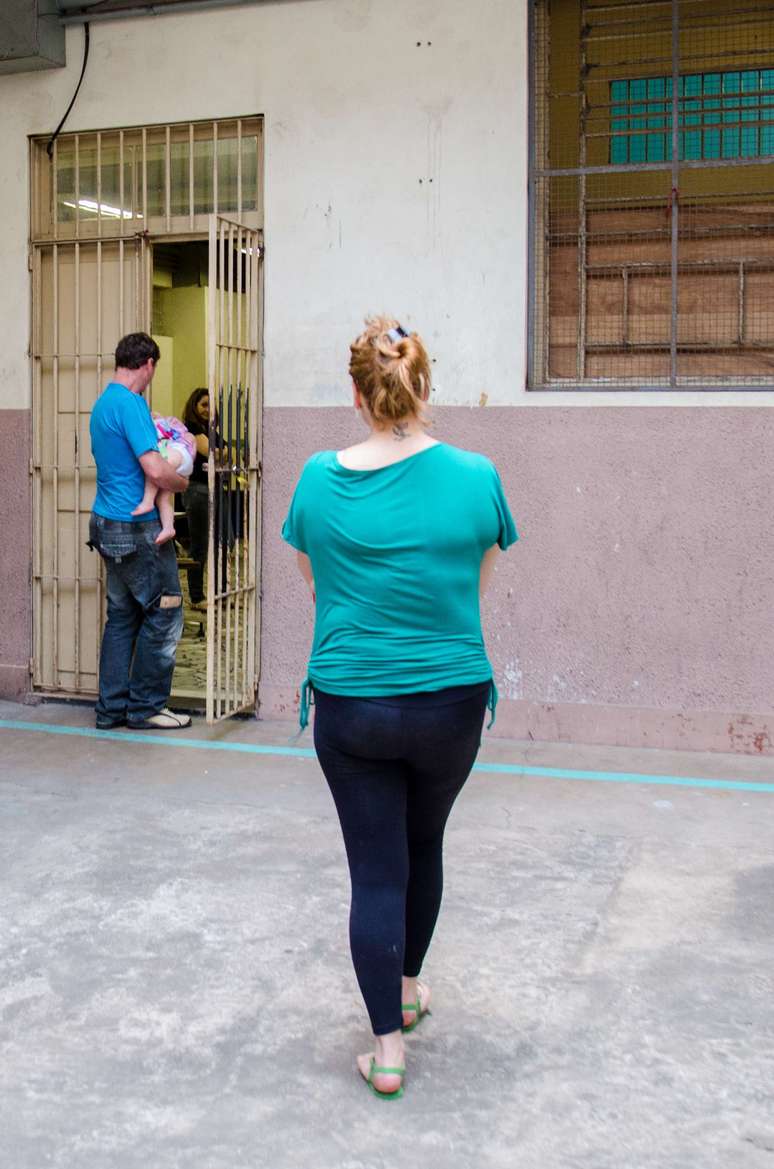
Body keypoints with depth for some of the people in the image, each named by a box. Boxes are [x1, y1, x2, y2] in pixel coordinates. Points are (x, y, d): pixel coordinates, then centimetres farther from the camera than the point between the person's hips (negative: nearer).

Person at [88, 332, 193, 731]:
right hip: (135, 528, -10)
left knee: (122, 615, 12)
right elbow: (155, 470, -23)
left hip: (107, 524, 10)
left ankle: (111, 707, 15)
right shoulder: (131, 404, -16)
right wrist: (183, 482, -4)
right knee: (164, 613, 0)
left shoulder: (102, 403, 14)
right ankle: (145, 706, 7)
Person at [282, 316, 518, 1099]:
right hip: (450, 703, 1)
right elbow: (478, 583, 4)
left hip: (349, 706, 0)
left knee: (375, 870, 9)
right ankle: (409, 988, 43)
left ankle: (387, 1050, 14)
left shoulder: (321, 478, -7)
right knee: (423, 847, 23)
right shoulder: (475, 476, -10)